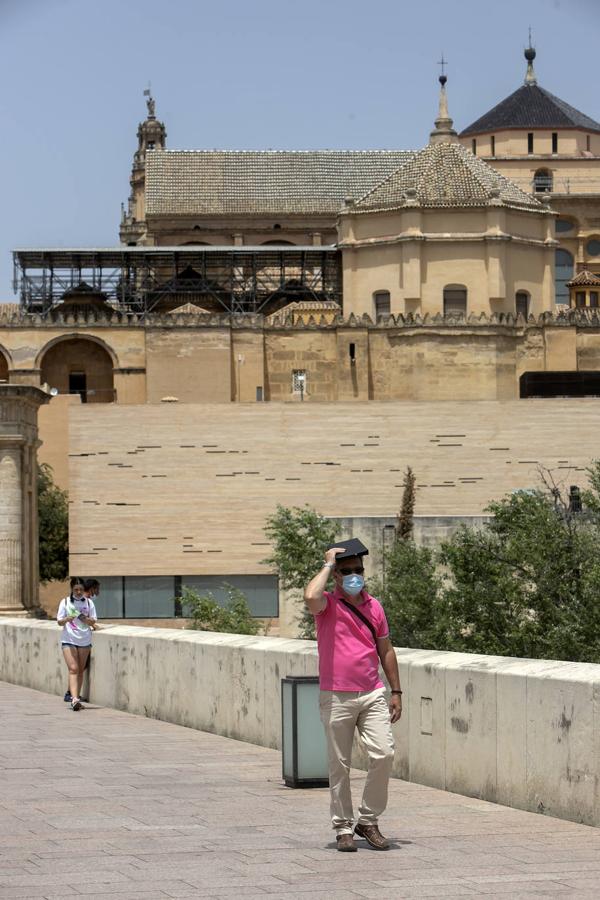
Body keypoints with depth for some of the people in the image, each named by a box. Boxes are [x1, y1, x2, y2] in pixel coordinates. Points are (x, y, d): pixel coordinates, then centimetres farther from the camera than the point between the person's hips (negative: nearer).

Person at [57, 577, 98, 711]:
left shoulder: (88, 602, 5)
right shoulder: (65, 602, 1)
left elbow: (93, 621, 5)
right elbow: (59, 621, 0)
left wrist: (86, 619, -17)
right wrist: (67, 619, -21)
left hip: (84, 640, 3)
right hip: (68, 640, -3)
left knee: (80, 670, 9)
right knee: (73, 669, -14)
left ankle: (76, 697, 19)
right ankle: (74, 699, -24)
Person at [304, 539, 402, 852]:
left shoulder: (373, 606, 11)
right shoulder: (328, 604, -2)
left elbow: (386, 650, 17)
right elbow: (310, 597, -28)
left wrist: (396, 691, 13)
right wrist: (328, 565, -13)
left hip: (372, 695, 3)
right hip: (336, 697, -3)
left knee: (384, 754, -8)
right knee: (340, 765, 3)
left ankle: (368, 820, 8)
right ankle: (343, 828, 12)